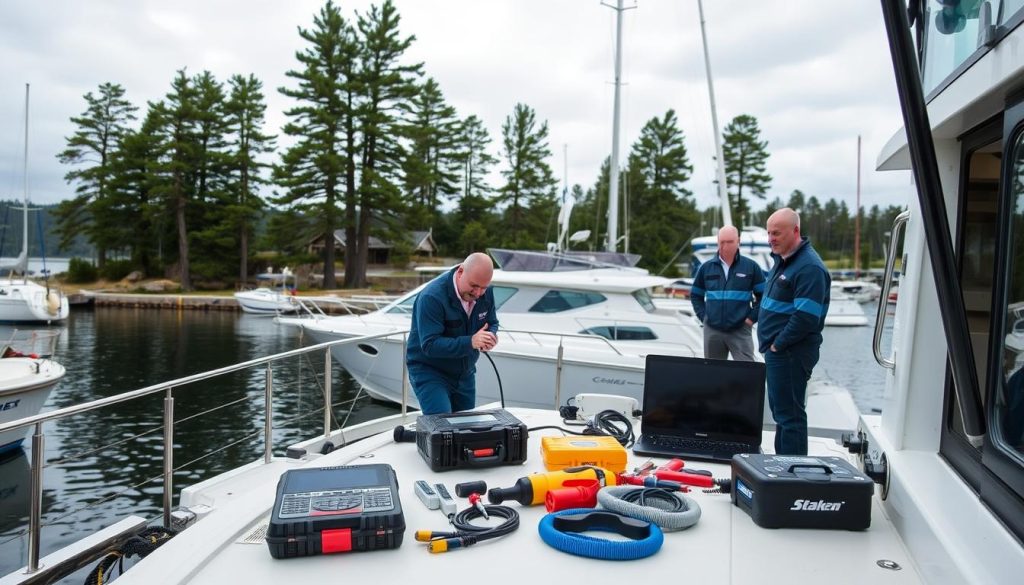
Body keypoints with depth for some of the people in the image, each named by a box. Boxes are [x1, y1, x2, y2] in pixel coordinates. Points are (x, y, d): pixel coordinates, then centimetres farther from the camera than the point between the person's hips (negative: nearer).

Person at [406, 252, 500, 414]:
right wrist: (470, 342, -41)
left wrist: (491, 336, -19)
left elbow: (492, 324, 6)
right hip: (429, 371, -6)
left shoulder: (486, 293, -7)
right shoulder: (432, 297, -27)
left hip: (465, 374, 6)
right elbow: (430, 345, -31)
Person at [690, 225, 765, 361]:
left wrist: (752, 317, -5)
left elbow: (764, 295, 3)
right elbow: (695, 295, 16)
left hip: (741, 330, -3)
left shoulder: (751, 267, 0)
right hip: (712, 330, 3)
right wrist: (703, 316, 5)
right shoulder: (706, 268, 7)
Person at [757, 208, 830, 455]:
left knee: (789, 414, -4)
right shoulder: (783, 259, 14)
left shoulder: (809, 267, -17)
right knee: (780, 410, 18)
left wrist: (778, 344, -16)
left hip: (791, 353, -10)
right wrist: (771, 344, 13)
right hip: (777, 351, 10)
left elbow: (805, 317, -24)